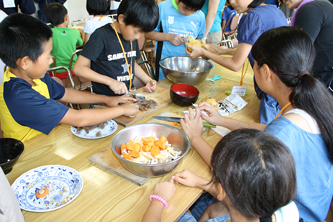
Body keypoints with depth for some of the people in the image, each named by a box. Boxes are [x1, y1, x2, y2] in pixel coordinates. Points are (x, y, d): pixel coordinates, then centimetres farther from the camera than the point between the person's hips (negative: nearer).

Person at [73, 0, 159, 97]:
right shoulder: (101, 36, -13)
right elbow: (78, 68, -15)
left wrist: (148, 80, 5)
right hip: (105, 98, -4)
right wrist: (110, 81, -24)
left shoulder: (133, 36, 8)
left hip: (129, 94, 4)